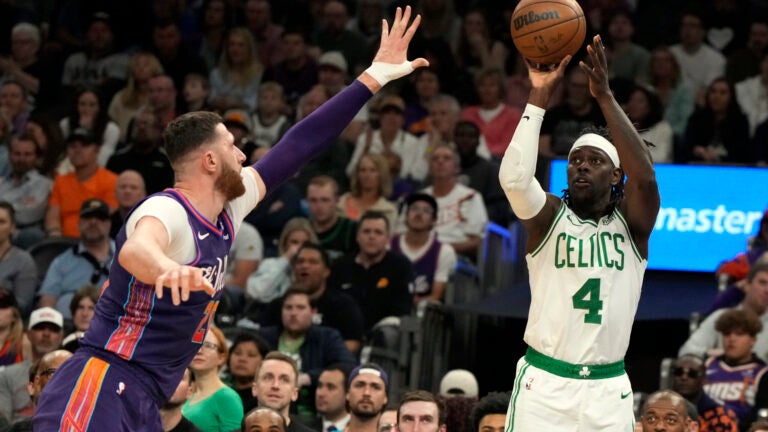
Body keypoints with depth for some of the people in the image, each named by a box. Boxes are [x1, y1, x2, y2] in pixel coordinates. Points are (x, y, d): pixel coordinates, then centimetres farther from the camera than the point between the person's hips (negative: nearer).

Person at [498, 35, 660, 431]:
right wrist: (539, 96, -22)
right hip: (544, 383, -1)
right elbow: (513, 178, -22)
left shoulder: (630, 223, 2)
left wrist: (604, 97, -23)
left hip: (608, 388, 2)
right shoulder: (549, 217, -1)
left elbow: (645, 176, -19)